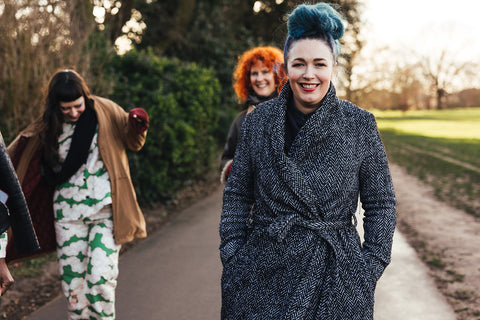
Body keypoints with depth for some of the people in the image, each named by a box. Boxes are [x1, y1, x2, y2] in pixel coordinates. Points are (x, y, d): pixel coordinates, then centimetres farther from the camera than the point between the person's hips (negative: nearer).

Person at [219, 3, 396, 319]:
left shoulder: (360, 124, -2)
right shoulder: (259, 121, 1)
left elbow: (381, 204, 3)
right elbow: (237, 194, 7)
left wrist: (371, 267, -4)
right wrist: (232, 256, 0)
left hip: (335, 278, -1)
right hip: (265, 274, 1)